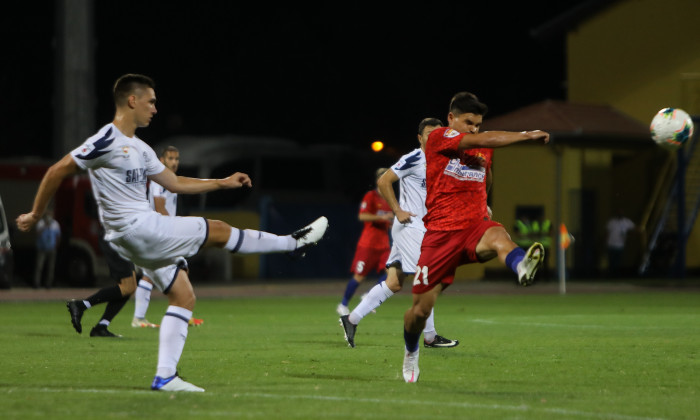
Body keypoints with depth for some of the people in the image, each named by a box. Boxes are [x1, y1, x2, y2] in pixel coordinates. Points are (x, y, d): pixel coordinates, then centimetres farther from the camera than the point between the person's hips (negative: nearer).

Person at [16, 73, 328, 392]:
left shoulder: (140, 149, 17)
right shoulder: (107, 141, -13)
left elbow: (175, 183, 25)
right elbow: (57, 172, -12)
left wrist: (223, 183, 22)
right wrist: (35, 215, -7)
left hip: (146, 232, 10)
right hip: (135, 230, -10)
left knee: (183, 296, 6)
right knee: (218, 231, -1)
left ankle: (165, 377, 3)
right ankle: (294, 243, 14)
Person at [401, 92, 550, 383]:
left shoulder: (484, 151, 15)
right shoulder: (438, 138, -5)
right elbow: (481, 141, -20)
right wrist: (526, 136, -21)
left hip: (474, 227, 3)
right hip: (439, 233, -3)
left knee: (498, 236, -36)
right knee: (421, 307, 1)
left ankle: (522, 267, -71)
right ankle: (411, 354, 32)